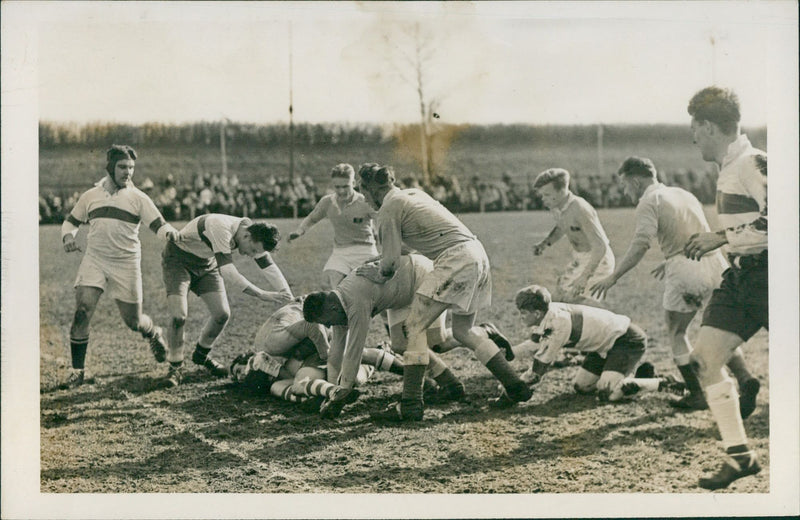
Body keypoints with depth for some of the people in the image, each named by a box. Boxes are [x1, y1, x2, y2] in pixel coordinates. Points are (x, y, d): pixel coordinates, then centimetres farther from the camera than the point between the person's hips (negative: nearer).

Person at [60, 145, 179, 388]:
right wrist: (68, 236, -1)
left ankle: (154, 333, 42)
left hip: (126, 263, -1)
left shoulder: (138, 198, 4)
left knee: (133, 321, 5)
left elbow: (158, 224, -4)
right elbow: (71, 221, 22)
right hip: (93, 260, 1)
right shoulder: (90, 196, 10)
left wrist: (169, 232, -28)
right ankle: (77, 370, -7)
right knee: (82, 312, -16)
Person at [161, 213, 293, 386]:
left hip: (207, 263, 7)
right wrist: (263, 295, -41)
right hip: (178, 259, -7)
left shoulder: (255, 238, -15)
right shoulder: (221, 229, -39)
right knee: (179, 316, -21)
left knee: (222, 314, -1)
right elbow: (229, 275, -42)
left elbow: (271, 271, -8)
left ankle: (201, 355, 25)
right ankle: (176, 367, 0)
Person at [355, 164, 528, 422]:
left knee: (415, 325, -5)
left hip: (454, 259, -9)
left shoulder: (389, 208, -3)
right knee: (463, 331, 20)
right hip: (477, 253, 9)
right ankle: (515, 385, 20)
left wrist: (381, 272, 20)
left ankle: (411, 404, -11)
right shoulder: (414, 193, 23)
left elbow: (390, 262, -3)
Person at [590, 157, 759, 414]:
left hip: (685, 269, -6)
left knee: (676, 331, 11)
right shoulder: (683, 194, 22)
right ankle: (744, 377, -10)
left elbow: (640, 245, -16)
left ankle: (697, 394, 8)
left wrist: (613, 277, -17)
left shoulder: (649, 201, -2)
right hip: (715, 261, 6)